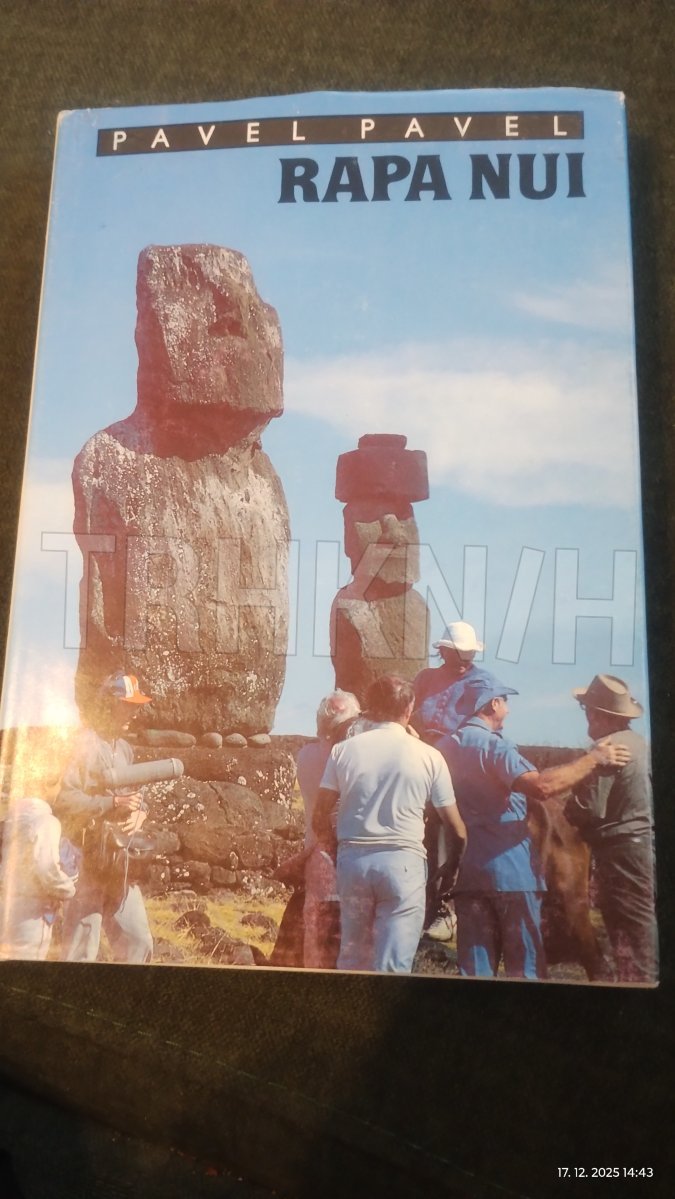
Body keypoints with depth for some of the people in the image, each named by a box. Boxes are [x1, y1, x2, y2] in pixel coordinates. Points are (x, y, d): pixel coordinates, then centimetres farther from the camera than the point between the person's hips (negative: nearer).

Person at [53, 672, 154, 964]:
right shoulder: (84, 745, -12)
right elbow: (63, 800, -20)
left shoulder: (125, 749, 13)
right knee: (81, 950, -1)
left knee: (138, 942, 13)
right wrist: (114, 803, -23)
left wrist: (139, 812, -5)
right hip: (85, 862, -8)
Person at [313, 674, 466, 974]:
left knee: (352, 958, 17)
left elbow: (320, 819, 3)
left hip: (353, 858, 3)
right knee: (394, 965, 3)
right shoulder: (428, 756, -3)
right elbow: (455, 823, 4)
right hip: (403, 861, -3)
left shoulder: (344, 750, 1)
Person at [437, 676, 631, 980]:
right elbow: (541, 786, -27)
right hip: (510, 870, -6)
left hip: (467, 872, 7)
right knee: (524, 966, 6)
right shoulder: (493, 745, -13)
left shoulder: (444, 747, 10)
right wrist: (593, 759, -18)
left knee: (474, 967, 10)